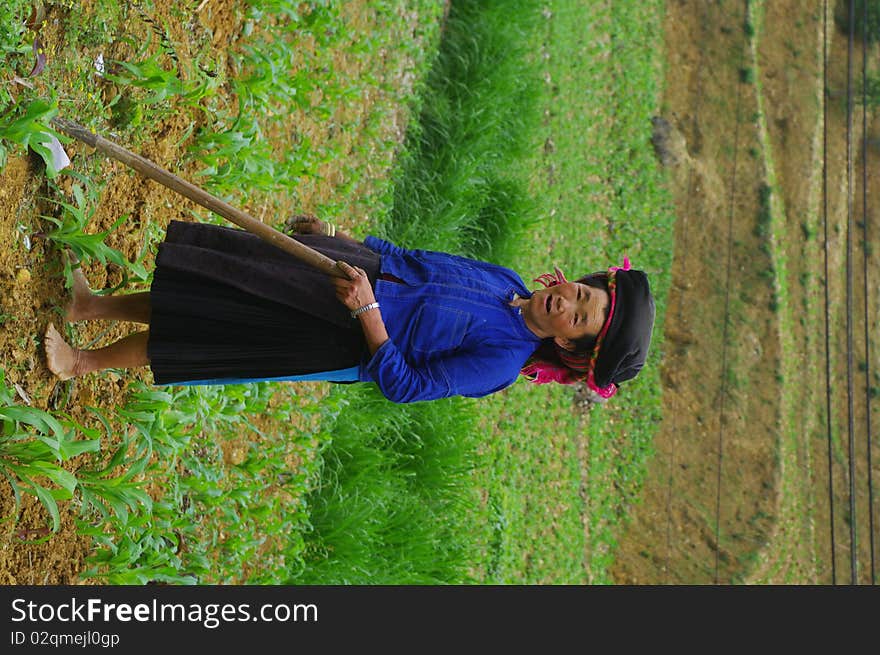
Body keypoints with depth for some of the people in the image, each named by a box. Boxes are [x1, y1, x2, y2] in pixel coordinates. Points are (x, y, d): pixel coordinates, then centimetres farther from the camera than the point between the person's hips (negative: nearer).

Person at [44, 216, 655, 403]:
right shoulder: (507, 281, 1)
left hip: (346, 341, -6)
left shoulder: (502, 360, -21)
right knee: (199, 288, 6)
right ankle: (93, 304, 29)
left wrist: (368, 311, -29)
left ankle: (86, 362, 22)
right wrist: (342, 239, 9)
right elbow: (421, 262, 11)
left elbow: (406, 384, -22)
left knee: (203, 321, -3)